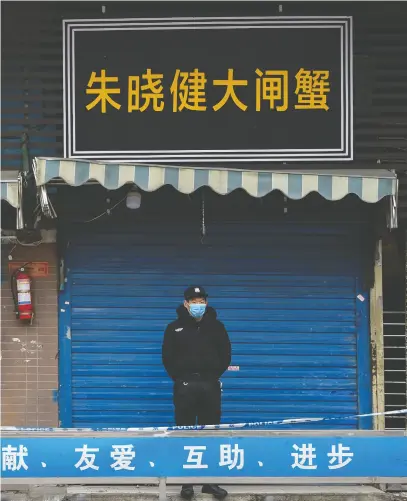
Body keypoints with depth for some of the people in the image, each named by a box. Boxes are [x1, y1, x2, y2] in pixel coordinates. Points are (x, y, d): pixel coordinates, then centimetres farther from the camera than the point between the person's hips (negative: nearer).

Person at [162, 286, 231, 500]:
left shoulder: (216, 326, 8)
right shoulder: (174, 328, 5)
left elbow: (225, 355, 10)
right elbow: (168, 357, 4)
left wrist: (214, 376, 2)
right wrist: (179, 377, -1)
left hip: (210, 386, 1)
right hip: (185, 386, -1)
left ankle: (211, 482, 9)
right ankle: (187, 483, 4)